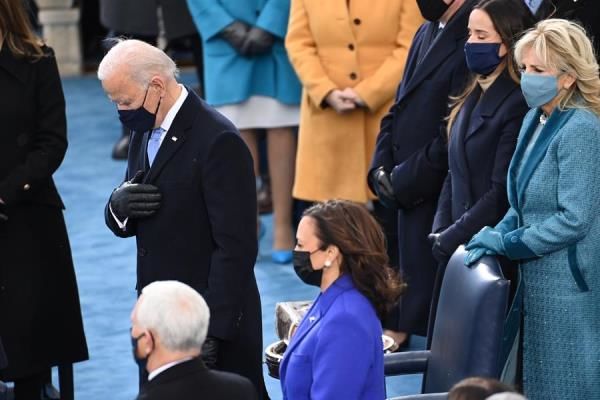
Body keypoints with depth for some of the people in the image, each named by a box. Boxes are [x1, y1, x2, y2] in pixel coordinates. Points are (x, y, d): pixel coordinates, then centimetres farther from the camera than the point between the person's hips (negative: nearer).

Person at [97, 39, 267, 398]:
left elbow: (236, 246, -19)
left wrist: (213, 330, -20)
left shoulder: (218, 141, -17)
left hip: (214, 323, -8)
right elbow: (124, 224, 17)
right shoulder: (147, 131, 10)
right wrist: (119, 204, -7)